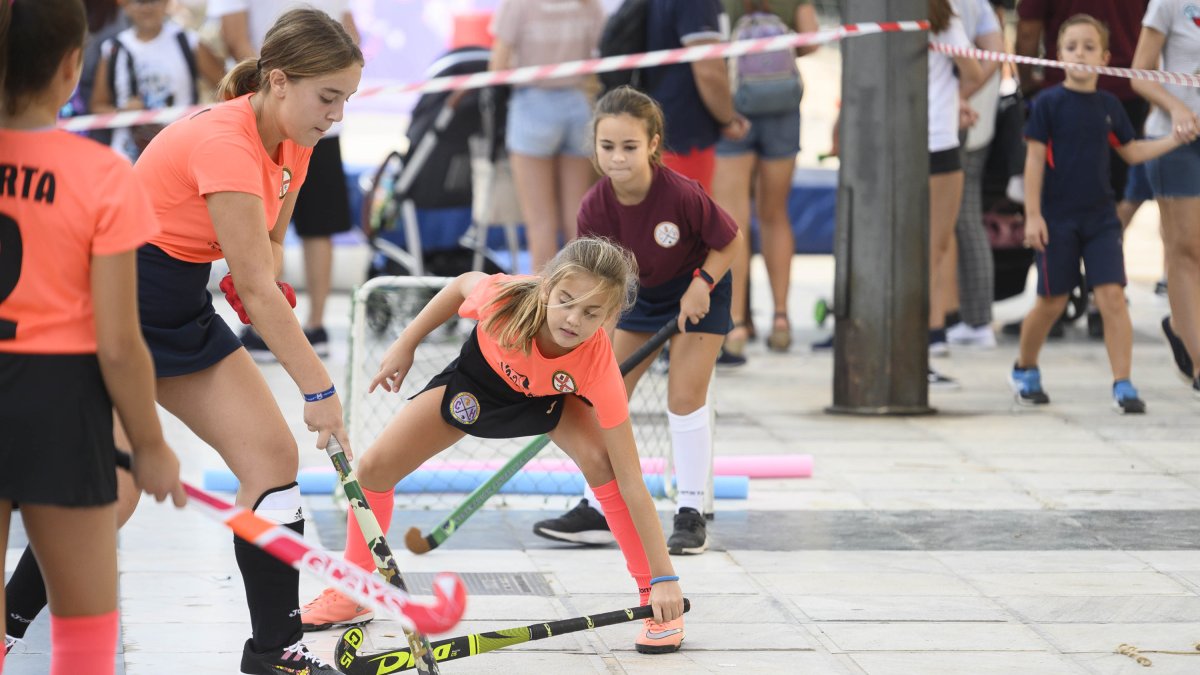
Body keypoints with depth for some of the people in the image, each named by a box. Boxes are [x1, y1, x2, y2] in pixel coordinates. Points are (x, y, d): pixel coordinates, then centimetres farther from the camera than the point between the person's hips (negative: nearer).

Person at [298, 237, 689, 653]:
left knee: (601, 463, -31)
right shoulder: (506, 298, -42)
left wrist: (663, 577, -39)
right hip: (477, 376, 2)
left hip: (551, 398, -2)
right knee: (375, 468, -3)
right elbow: (463, 284, -13)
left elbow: (630, 480, -38)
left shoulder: (598, 365, -41)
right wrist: (405, 345, -4)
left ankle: (652, 598, -16)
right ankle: (353, 595, 21)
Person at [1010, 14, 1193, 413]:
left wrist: (1175, 140, 4)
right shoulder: (1048, 103, -6)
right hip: (1057, 219, -3)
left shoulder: (1109, 106, 6)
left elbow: (1132, 152, 17)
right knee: (1052, 301, 5)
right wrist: (1032, 215, -11)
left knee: (1112, 295, -9)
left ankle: (1122, 385, -8)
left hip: (1100, 217, 3)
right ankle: (1025, 371, 29)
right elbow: (1035, 159, -7)